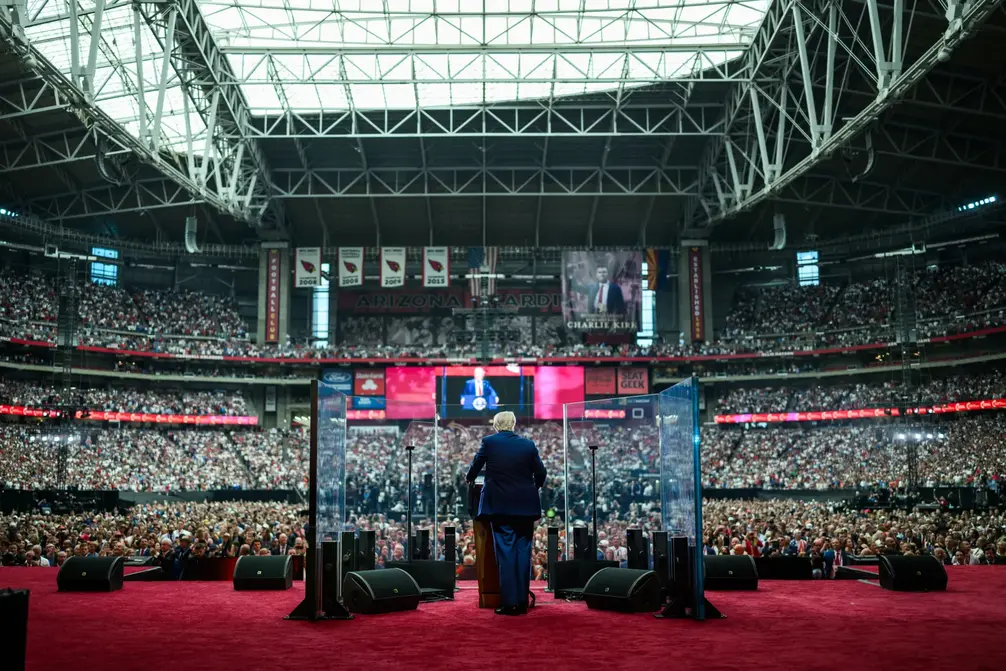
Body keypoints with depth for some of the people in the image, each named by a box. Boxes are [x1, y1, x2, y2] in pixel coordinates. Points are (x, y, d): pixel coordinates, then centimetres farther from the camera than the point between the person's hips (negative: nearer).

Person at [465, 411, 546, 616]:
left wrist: (469, 478, 31)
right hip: (525, 506, 2)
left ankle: (509, 602, -2)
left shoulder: (489, 442, -3)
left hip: (500, 506, -2)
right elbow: (541, 473, 7)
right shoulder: (528, 444, 2)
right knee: (523, 551, 8)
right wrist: (534, 487, 28)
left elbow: (476, 466, 8)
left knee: (505, 552, 0)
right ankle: (522, 601, 11)